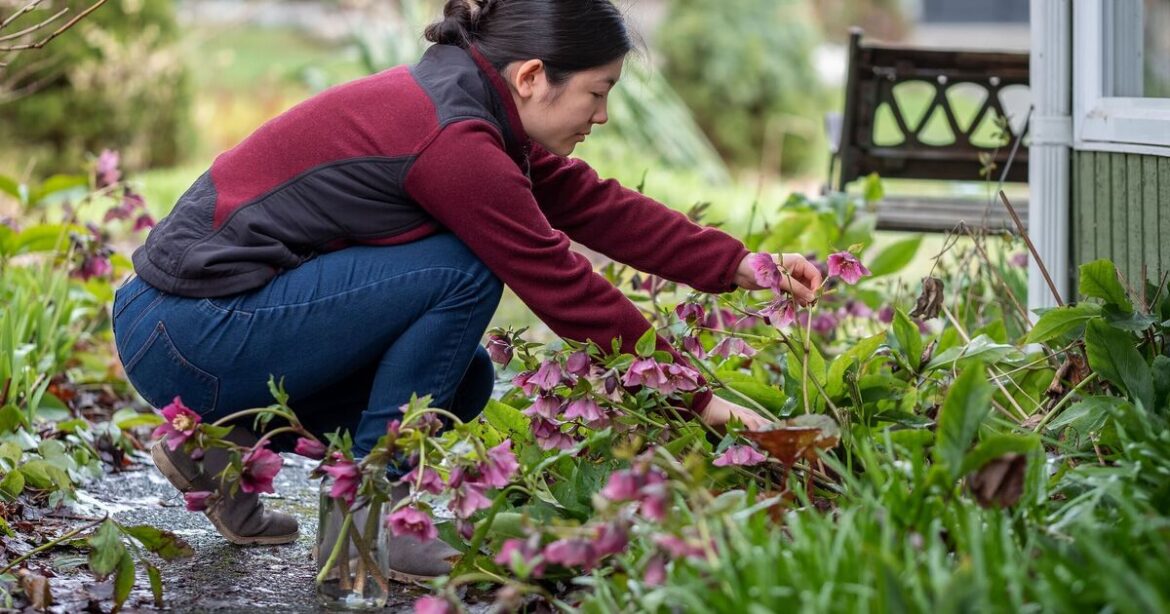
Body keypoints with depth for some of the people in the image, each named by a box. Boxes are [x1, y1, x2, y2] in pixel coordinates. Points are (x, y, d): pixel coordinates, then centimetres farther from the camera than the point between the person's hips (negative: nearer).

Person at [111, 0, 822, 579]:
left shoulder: (468, 99, 7)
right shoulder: (452, 138, -21)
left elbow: (600, 206, 12)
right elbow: (567, 290, -17)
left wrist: (742, 267, 8)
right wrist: (701, 401, -9)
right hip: (189, 334, -10)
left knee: (461, 379, 10)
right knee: (464, 273, -16)